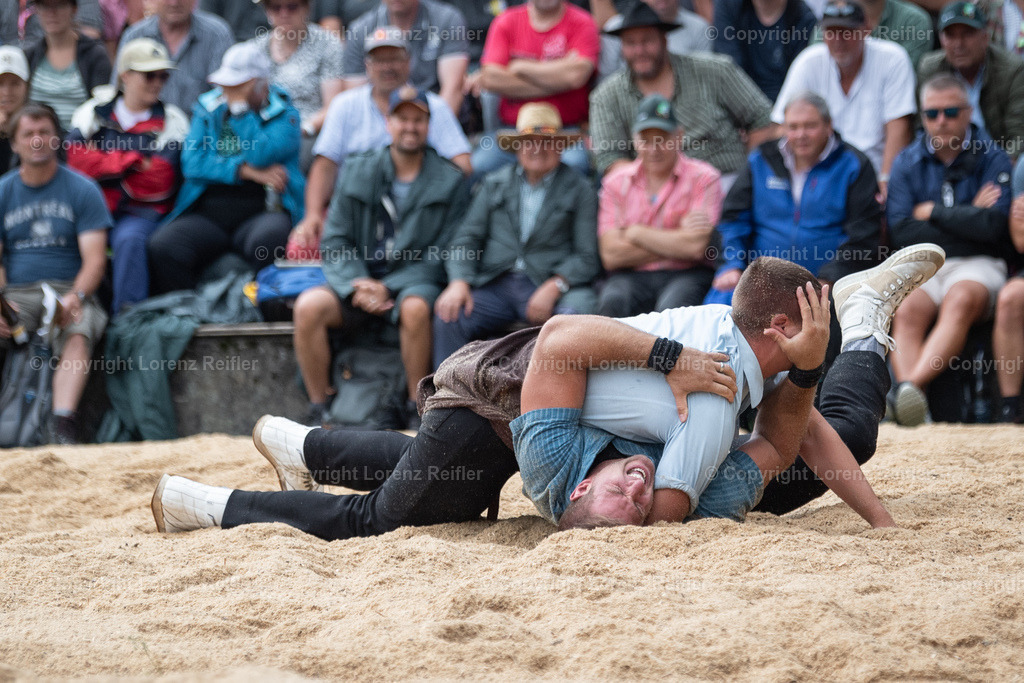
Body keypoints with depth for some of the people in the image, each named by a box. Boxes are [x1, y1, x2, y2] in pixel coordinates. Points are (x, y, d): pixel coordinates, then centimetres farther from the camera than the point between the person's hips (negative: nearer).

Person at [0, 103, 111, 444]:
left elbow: (94, 260, -2)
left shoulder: (82, 190, 6)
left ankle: (63, 424, -52)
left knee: (78, 334, -35)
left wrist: (75, 297, -23)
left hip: (70, 290, -2)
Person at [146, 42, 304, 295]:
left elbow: (260, 155, -14)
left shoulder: (283, 115, 7)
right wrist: (247, 171, -8)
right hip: (207, 214, 3)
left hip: (261, 213, -3)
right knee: (162, 247, -26)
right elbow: (192, 162, 1)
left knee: (269, 238, -38)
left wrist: (238, 106, -8)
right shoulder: (208, 108, 17)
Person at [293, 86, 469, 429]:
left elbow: (442, 254, -1)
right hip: (357, 279, 2)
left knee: (415, 308, -38)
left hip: (413, 281, -2)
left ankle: (418, 411, -22)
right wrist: (357, 284, -12)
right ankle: (319, 411, -17)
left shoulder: (449, 182, 5)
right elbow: (335, 240, 8)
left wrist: (387, 288, -12)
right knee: (308, 306, -27)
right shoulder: (357, 171, 11)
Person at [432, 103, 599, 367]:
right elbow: (467, 238, 14)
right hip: (496, 284, 2)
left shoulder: (579, 190, 11)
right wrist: (459, 282, -6)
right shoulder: (495, 184, 21)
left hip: (550, 285, -2)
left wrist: (554, 286, -16)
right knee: (449, 317, -25)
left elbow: (587, 256, 3)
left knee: (579, 310, -35)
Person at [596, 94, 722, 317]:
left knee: (672, 306, -36)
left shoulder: (703, 177, 4)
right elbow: (610, 256, 0)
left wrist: (636, 232, -1)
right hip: (632, 277, 2)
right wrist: (677, 237, -4)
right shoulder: (616, 182, 12)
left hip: (686, 275, -2)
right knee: (613, 301, -33)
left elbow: (695, 247, -10)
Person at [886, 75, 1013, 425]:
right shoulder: (907, 162, 13)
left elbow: (994, 226, -9)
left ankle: (913, 383, -55)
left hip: (977, 265, -2)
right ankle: (910, 406, -53)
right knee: (907, 310, -32)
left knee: (961, 301, -37)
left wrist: (932, 212, -1)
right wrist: (968, 219, -2)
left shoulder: (993, 159, 7)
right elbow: (901, 231, 0)